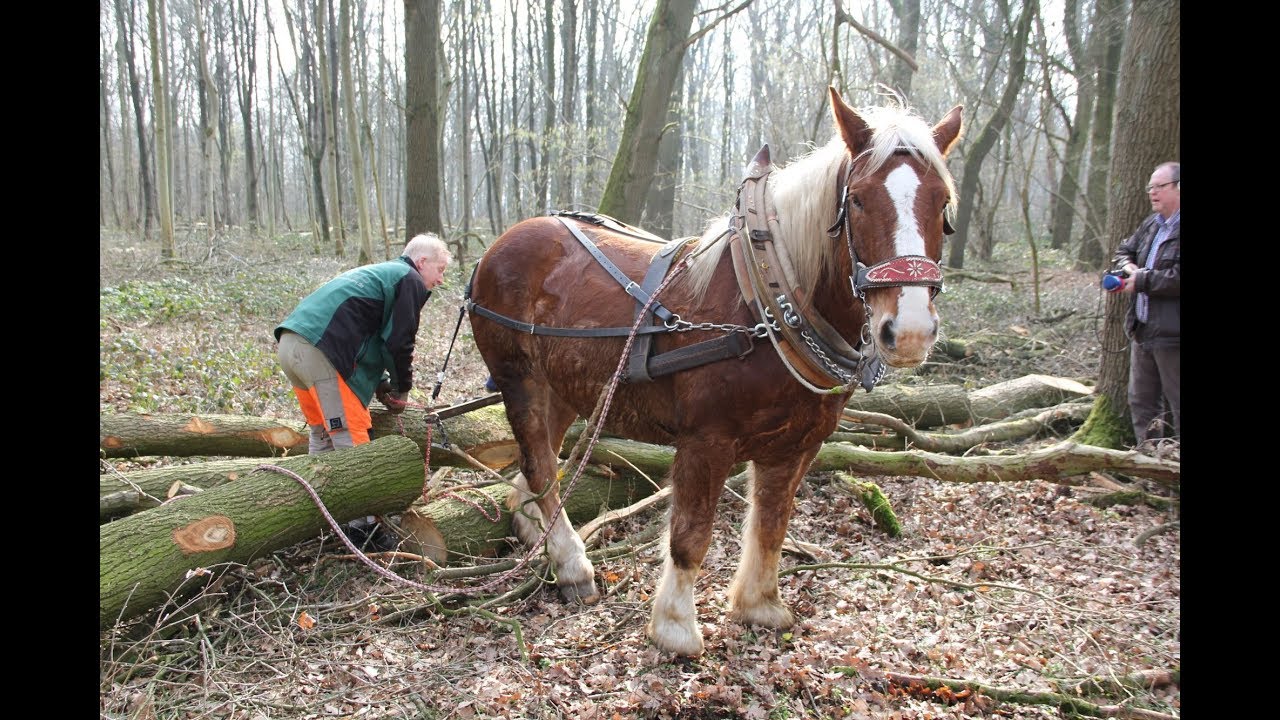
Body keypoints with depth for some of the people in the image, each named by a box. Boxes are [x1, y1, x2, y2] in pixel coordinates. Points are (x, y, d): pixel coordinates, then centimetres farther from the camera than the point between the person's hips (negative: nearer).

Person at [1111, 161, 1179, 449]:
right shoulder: (1151, 224, 13)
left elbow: (1177, 277, -26)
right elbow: (1123, 251, 26)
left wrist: (1141, 280, -14)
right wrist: (1127, 266, 4)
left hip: (1171, 333, -9)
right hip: (1143, 329, 9)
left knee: (1177, 405, 1)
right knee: (1141, 402, 17)